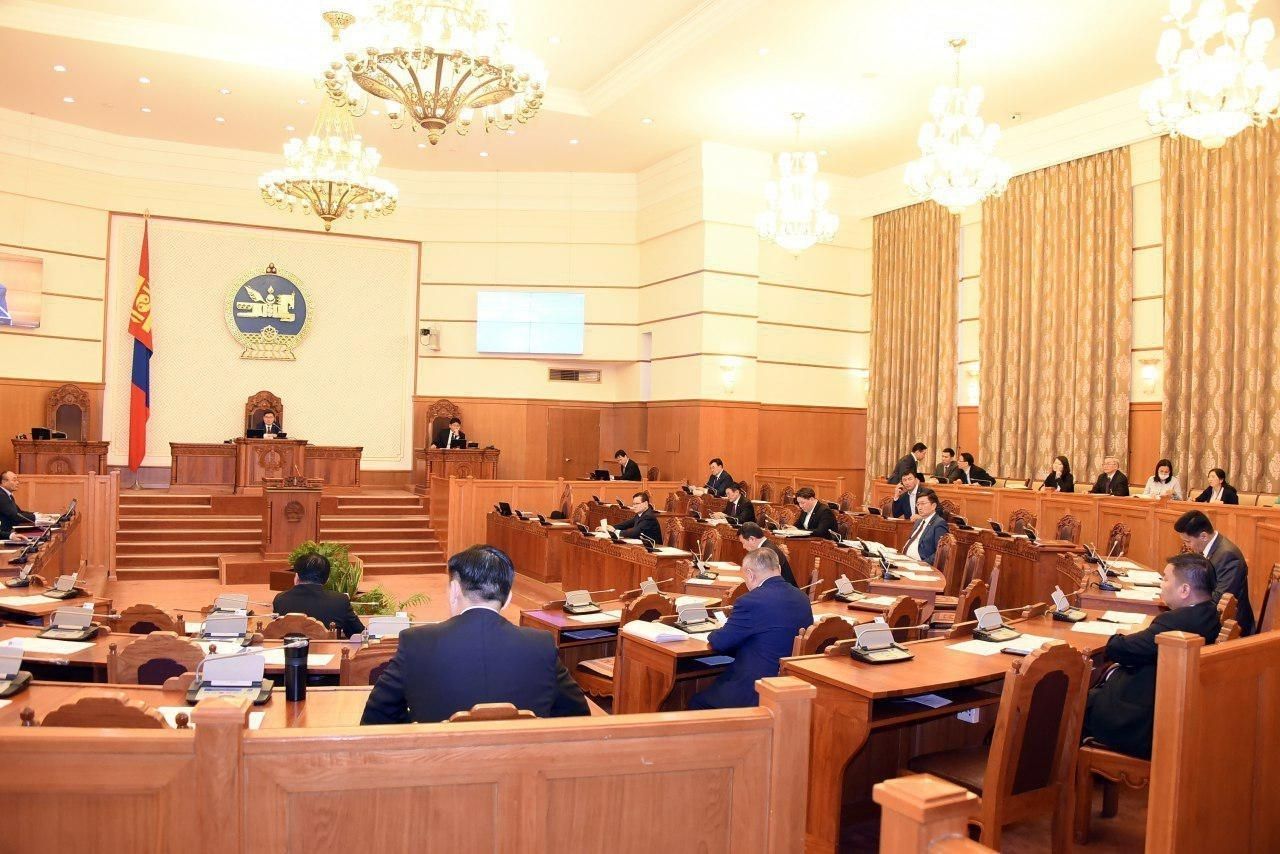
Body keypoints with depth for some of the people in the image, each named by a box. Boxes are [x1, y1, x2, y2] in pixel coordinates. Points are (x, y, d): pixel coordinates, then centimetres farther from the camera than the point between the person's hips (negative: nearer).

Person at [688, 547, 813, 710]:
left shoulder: (751, 601, -21)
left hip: (757, 693, -8)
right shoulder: (803, 598, 3)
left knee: (696, 702, 11)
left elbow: (719, 642, -12)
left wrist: (713, 635, 11)